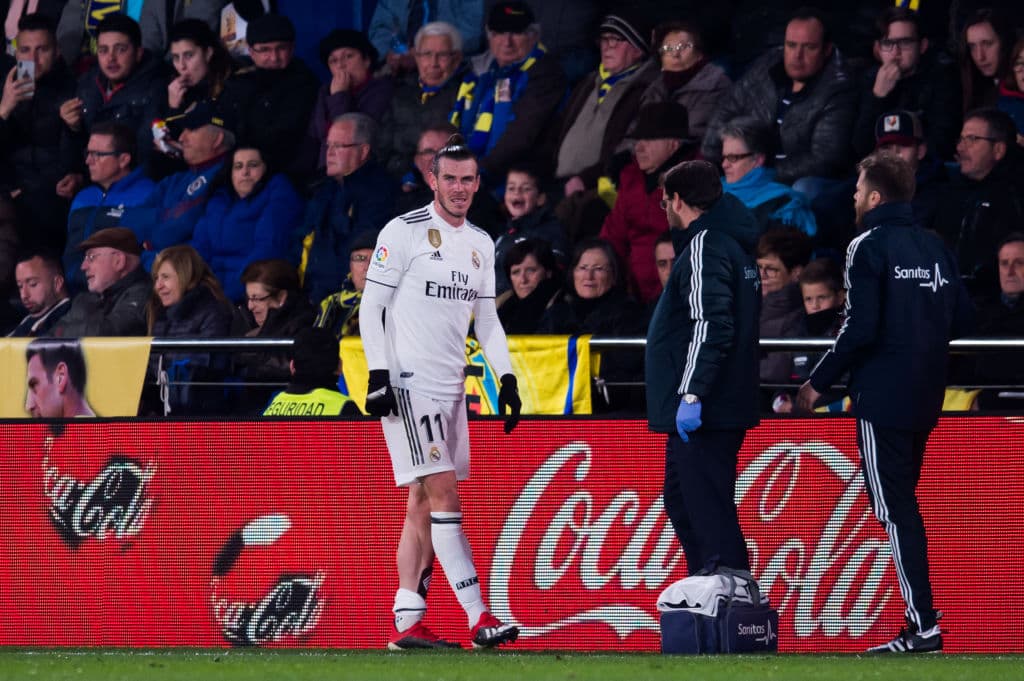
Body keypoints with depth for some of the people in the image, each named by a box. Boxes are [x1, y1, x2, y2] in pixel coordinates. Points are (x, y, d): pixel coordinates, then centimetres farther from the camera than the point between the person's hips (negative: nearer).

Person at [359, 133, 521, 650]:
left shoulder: (480, 244, 14)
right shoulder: (404, 232, -6)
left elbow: (486, 317, 21)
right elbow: (372, 305, -7)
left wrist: (506, 377, 12)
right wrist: (378, 373, -14)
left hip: (450, 385, 7)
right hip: (408, 382, -7)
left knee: (423, 504, 6)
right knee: (443, 492, -13)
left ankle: (406, 623, 7)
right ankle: (479, 618, -18)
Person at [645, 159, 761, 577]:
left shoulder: (705, 247, -12)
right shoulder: (736, 247, 20)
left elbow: (710, 326, -23)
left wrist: (692, 394, -25)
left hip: (701, 415, -11)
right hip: (726, 409, 11)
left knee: (709, 511, -13)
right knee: (682, 503, 19)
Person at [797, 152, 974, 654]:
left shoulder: (869, 247, -10)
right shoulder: (934, 248, 10)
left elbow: (860, 328, -17)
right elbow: (961, 320, 10)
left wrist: (819, 383, -8)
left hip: (882, 397, -7)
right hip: (925, 398, 7)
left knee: (893, 509, -6)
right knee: (903, 505, 16)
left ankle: (923, 627, -13)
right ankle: (920, 621, 14)